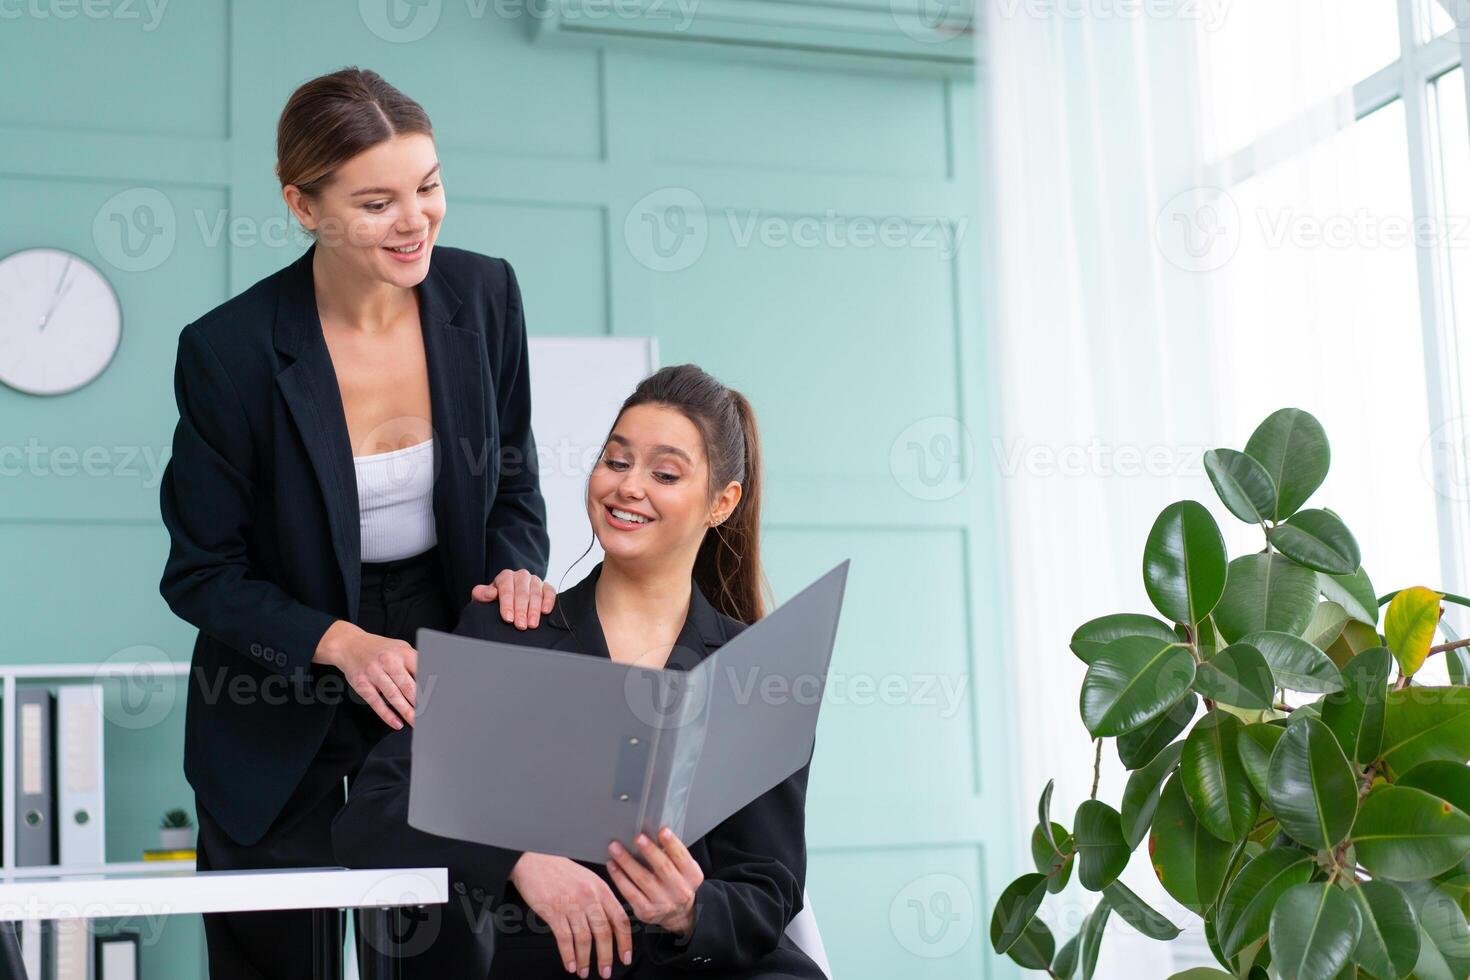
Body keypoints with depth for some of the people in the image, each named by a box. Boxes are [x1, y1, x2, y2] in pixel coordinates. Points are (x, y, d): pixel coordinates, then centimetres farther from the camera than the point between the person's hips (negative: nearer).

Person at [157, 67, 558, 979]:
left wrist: (517, 569, -16)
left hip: (445, 687, 3)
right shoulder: (229, 350, -20)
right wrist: (339, 644, -25)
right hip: (279, 720, -2)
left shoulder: (483, 294, -10)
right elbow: (202, 573, -11)